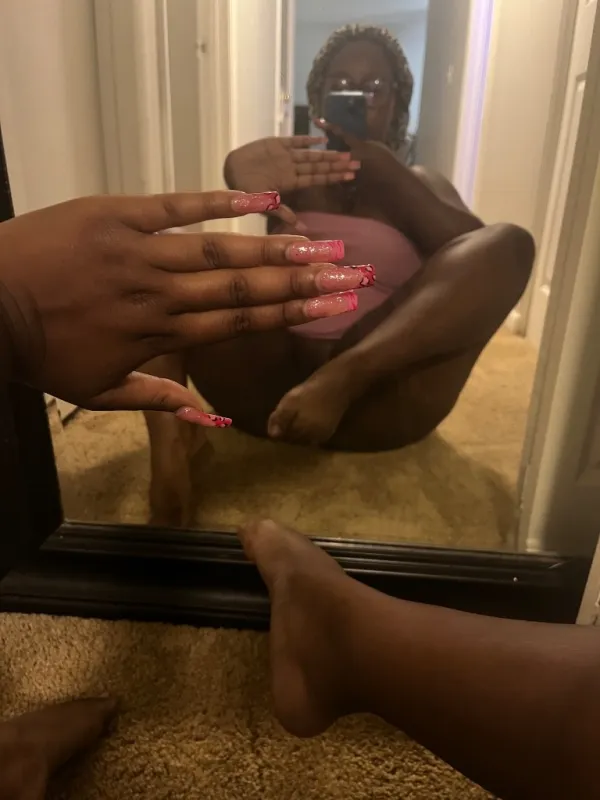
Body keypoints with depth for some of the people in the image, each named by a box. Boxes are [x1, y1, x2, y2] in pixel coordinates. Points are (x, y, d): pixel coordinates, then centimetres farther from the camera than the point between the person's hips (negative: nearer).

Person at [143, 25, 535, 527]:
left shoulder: (421, 183, 19)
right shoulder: (299, 176, 18)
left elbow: (474, 250, -2)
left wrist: (384, 169, -6)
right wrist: (245, 176, -30)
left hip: (376, 394, 0)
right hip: (271, 378, 1)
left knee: (510, 243, -14)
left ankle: (342, 381, -34)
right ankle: (169, 440, -29)